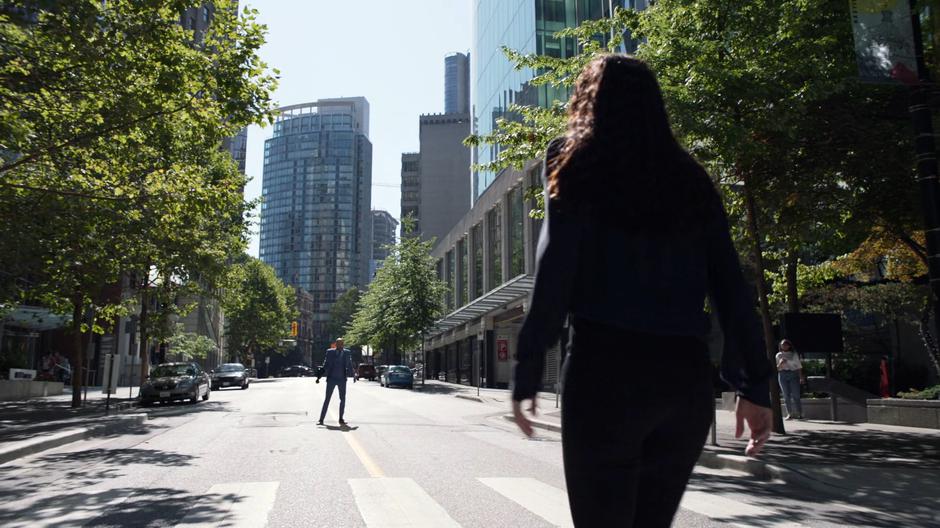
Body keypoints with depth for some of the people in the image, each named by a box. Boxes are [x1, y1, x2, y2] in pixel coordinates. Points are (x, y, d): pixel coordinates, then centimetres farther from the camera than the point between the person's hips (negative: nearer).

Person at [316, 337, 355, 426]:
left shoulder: (347, 353, 5)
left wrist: (353, 376, 12)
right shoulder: (330, 352, 0)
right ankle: (321, 419, 5)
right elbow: (325, 365, 2)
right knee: (327, 399, 1)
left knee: (343, 399, 3)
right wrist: (319, 376, -3)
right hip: (331, 378, -2)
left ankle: (341, 419, 13)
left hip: (342, 379, 2)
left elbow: (349, 365, 13)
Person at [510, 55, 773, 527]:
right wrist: (754, 383, 12)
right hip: (687, 374, 5)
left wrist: (527, 372, -7)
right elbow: (732, 288, 10)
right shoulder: (689, 177, 15)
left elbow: (554, 272, -9)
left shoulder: (576, 163, 3)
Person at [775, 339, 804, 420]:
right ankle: (790, 414, 1)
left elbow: (799, 366, 9)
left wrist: (801, 377, 3)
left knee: (796, 395, -8)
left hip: (793, 374, -1)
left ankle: (799, 414, -6)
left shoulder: (794, 354, 9)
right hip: (783, 375, 1)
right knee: (786, 396, -1)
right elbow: (777, 368, 11)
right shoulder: (778, 355, 11)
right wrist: (780, 364, -10)